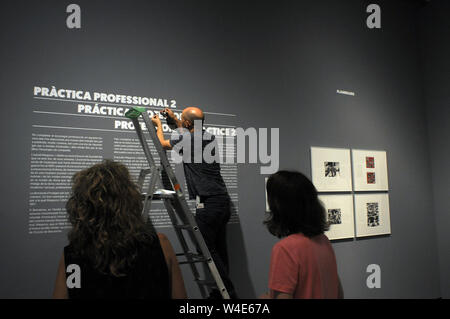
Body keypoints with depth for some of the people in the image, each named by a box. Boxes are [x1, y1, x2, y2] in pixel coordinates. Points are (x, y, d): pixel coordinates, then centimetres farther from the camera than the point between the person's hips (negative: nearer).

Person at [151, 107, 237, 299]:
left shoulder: (185, 139, -7)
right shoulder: (210, 138, 13)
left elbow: (163, 144, 15)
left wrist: (159, 125, 34)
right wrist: (173, 119, 47)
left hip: (208, 204, -8)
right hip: (224, 202, 8)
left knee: (209, 250, -2)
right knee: (220, 250, 12)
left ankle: (229, 292, 2)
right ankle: (218, 292, 22)